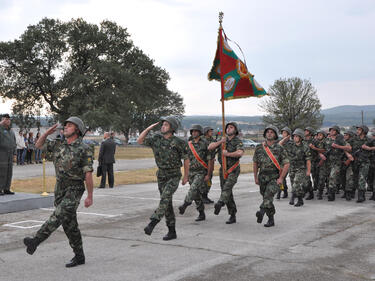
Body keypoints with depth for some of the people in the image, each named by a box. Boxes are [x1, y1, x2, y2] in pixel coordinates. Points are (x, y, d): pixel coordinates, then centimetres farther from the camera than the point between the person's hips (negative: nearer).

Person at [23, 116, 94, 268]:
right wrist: (47, 132, 0)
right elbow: (39, 145, 19)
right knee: (69, 223, 7)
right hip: (60, 189, 6)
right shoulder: (59, 144, 8)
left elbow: (88, 174, -12)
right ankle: (79, 256, 14)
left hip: (75, 189, -6)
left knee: (59, 215, -24)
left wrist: (90, 196, -12)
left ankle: (36, 240, -31)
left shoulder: (83, 149, -11)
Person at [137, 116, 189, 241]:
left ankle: (152, 224, -31)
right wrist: (149, 128, -12)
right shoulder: (156, 138, -3)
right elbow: (139, 141, -4)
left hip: (174, 176, -5)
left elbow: (186, 159, -4)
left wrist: (186, 177, 1)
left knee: (165, 198, -24)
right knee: (167, 204, 6)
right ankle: (172, 232, 14)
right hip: (162, 176, 5)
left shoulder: (179, 142, -14)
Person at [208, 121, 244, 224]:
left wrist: (227, 154, -17)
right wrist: (220, 142, -10)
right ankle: (232, 216, 12)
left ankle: (220, 203, -47)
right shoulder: (222, 140, 11)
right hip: (223, 169, 5)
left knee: (227, 187, -28)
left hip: (233, 170, -5)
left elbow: (240, 153, -26)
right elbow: (210, 147, 1)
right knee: (228, 194, 6)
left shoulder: (238, 141, -6)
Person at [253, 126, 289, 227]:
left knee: (268, 195, -26)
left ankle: (261, 212, -42)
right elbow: (255, 163, 14)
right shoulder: (259, 148, 6)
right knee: (267, 199, 10)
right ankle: (271, 220, 21)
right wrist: (255, 177, 10)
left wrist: (281, 178, -12)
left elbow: (286, 164, -5)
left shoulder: (280, 149, -4)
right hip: (262, 177, 4)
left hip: (275, 178, -4)